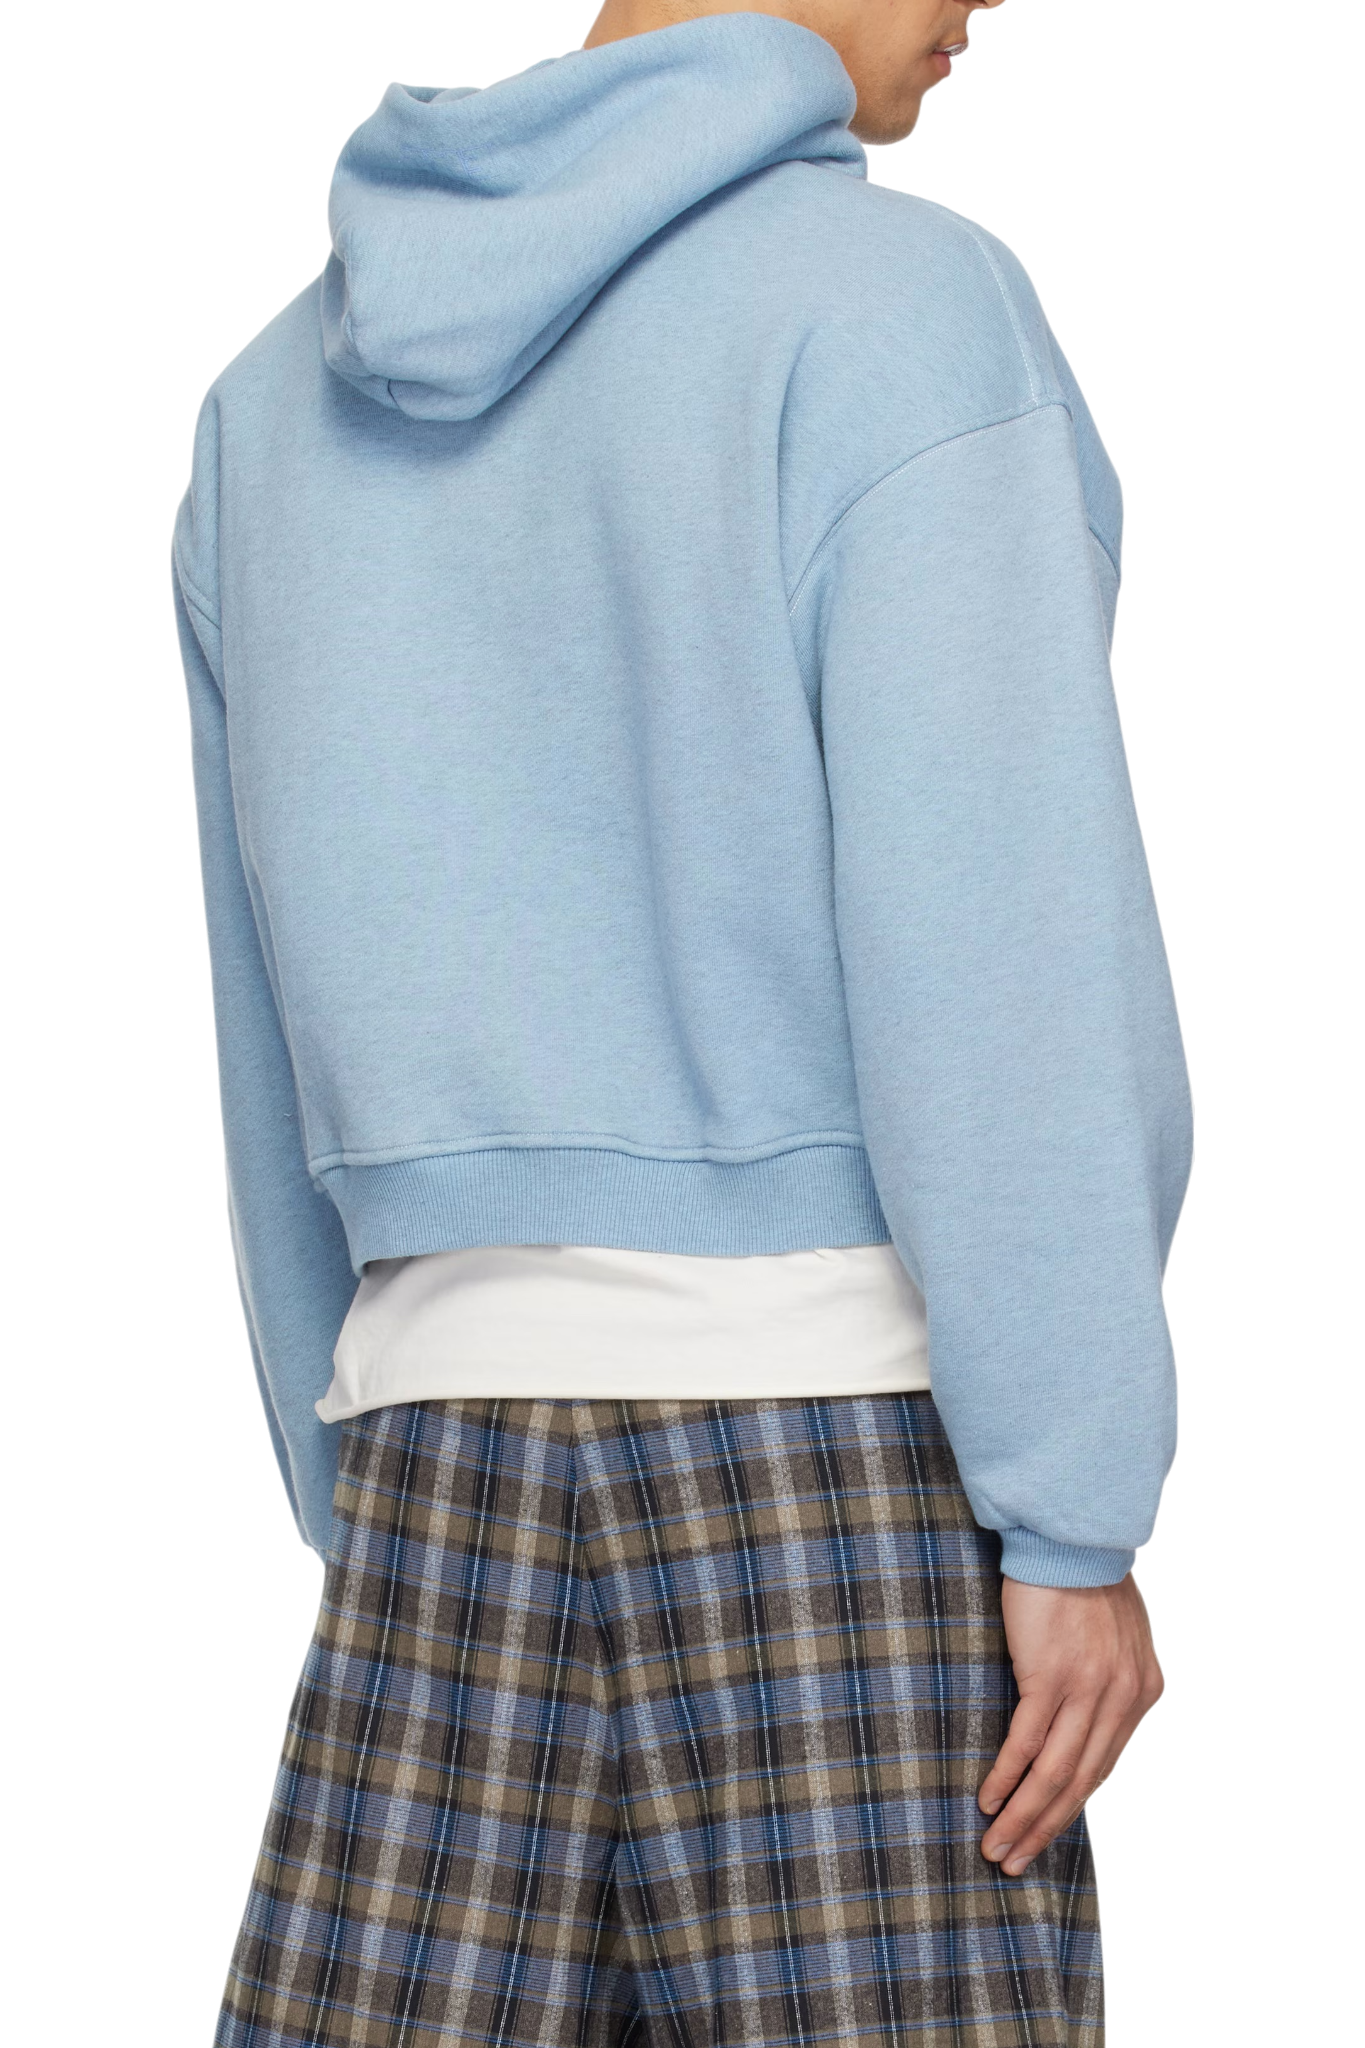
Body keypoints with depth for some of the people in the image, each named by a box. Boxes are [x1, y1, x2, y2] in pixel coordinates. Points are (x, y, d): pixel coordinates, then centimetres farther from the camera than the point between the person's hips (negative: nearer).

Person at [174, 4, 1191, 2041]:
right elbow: (985, 943, -15)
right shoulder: (894, 300, -8)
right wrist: (1079, 1513, -11)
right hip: (837, 1442, -6)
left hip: (458, 1426, 6)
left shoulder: (296, 392, 13)